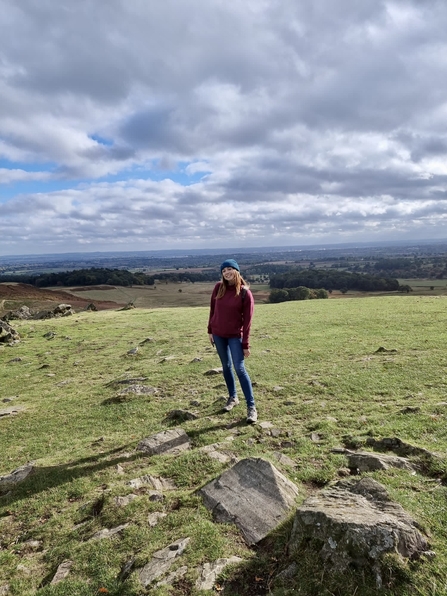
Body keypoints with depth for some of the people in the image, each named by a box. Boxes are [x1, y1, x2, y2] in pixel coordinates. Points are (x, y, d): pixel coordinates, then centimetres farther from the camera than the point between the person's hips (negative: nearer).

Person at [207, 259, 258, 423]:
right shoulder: (218, 287, -2)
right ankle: (233, 397, 32)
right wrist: (210, 330, 9)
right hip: (218, 334, 4)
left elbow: (247, 320, -11)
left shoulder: (245, 292, -12)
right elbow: (212, 309, 9)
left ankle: (251, 406, 0)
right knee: (226, 366, 15)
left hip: (235, 336, -4)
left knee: (239, 369, -7)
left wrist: (245, 344, -12)